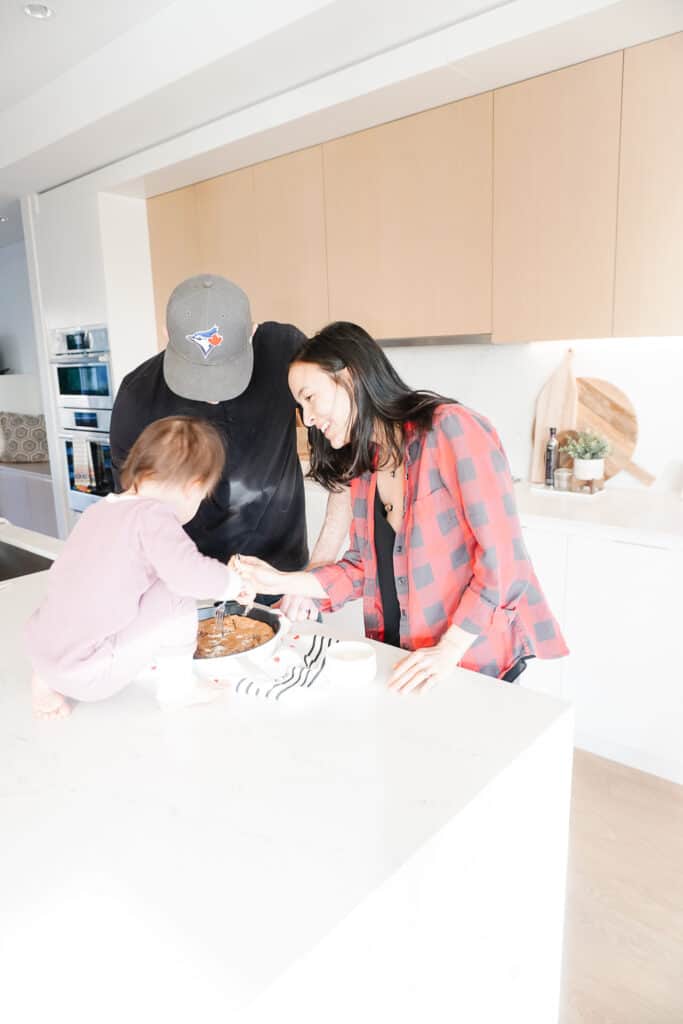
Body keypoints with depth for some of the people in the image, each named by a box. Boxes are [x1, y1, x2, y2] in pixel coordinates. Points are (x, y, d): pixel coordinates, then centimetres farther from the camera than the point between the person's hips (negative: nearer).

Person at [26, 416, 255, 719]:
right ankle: (176, 686, 6)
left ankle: (44, 681, 21)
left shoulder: (99, 510, 8)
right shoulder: (151, 514, -17)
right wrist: (234, 582, -8)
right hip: (89, 676, -8)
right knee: (176, 595, -8)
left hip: (42, 655, 8)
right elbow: (189, 573, -29)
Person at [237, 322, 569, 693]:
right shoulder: (363, 467, 7)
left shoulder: (451, 429, -16)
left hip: (477, 666, -6)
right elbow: (361, 570, 10)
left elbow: (502, 556, -19)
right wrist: (281, 581, -1)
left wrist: (448, 649, -21)